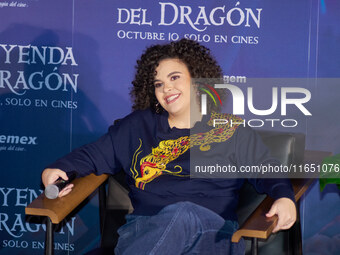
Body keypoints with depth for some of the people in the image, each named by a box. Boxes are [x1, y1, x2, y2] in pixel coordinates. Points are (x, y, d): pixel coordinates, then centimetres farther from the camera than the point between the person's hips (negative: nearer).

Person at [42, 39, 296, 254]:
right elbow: (96, 154, 25)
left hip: (213, 230, -1)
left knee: (182, 214, -40)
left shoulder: (232, 130, 17)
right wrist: (56, 169, 8)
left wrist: (284, 196, -9)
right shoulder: (139, 125, 22)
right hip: (143, 229, 1)